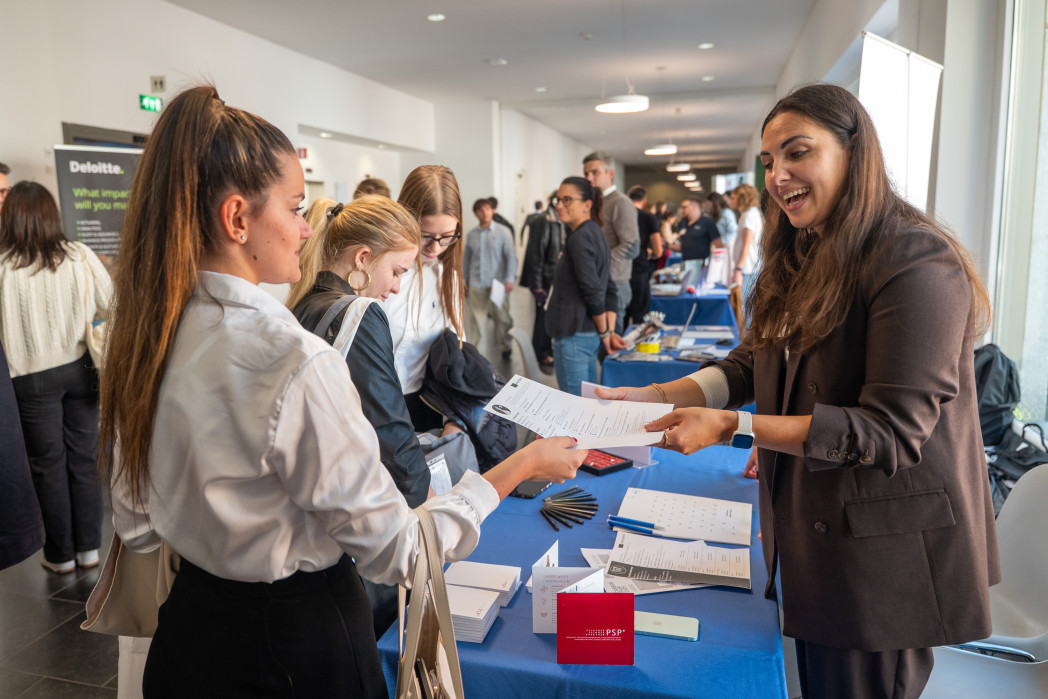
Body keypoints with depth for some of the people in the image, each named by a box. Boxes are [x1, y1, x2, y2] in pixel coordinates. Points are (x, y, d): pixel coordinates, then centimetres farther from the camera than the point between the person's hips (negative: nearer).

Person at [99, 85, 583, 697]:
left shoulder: (145, 339, -6)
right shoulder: (298, 363, -30)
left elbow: (135, 526, 6)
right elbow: (396, 552, -21)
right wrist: (522, 467, -14)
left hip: (190, 627, 6)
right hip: (299, 643, -6)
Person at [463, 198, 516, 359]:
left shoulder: (503, 232, 2)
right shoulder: (471, 235, 9)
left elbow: (511, 256, -1)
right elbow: (466, 260, 15)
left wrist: (510, 279, -12)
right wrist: (464, 283, 15)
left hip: (498, 283, -2)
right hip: (476, 285, 2)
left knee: (502, 318, 5)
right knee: (476, 319, -1)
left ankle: (504, 347, 21)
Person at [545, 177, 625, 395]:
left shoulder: (580, 238, -15)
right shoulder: (595, 234, 14)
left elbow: (593, 292, -19)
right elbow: (609, 290, 14)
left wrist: (604, 333, -7)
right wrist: (610, 332, 9)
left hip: (573, 336, -10)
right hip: (590, 335, 10)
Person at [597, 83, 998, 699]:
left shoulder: (918, 264, -21)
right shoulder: (802, 260, 8)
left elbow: (892, 432, -25)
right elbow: (753, 364, 8)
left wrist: (731, 428, -29)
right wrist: (658, 397, -7)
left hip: (884, 553, -8)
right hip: (808, 531, 8)